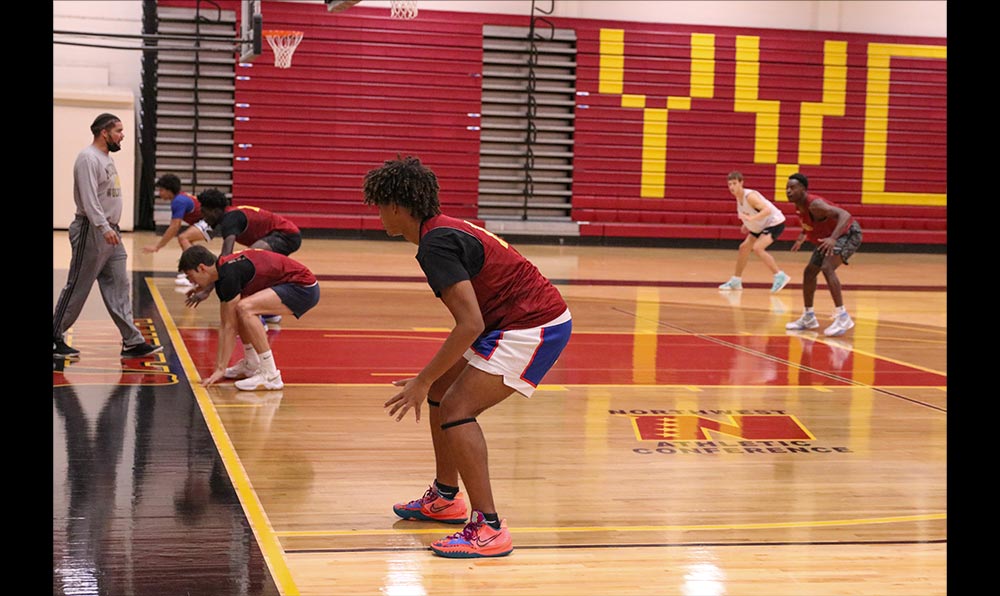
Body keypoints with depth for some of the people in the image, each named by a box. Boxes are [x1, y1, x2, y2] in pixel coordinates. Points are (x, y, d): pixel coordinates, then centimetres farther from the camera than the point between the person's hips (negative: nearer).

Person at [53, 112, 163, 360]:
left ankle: (132, 342, 6)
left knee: (118, 288, 6)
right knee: (77, 289, -1)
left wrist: (111, 228, 18)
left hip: (110, 232, 9)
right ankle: (55, 339, 10)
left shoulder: (106, 157, 16)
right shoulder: (88, 158, -14)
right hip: (91, 231, -9)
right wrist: (104, 228, -30)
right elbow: (89, 198, -23)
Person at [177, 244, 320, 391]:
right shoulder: (221, 275, 8)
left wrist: (221, 369, -10)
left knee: (245, 309, -26)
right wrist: (218, 365, 13)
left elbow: (231, 327, -15)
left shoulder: (229, 275, -20)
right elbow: (224, 324, 13)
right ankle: (252, 365, 20)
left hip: (304, 288, -10)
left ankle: (271, 376, -20)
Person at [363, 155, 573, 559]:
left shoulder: (436, 243, -19)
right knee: (442, 393, 17)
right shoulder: (444, 230, 11)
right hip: (517, 321, 10)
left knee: (456, 410, -15)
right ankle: (445, 498, 32)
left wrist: (424, 380, -20)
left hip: (534, 327, -10)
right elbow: (474, 319, 19)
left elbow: (470, 325, -26)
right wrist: (433, 380, 22)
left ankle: (488, 529, -14)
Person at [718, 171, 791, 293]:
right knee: (744, 247, 13)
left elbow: (767, 210, -39)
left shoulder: (749, 196, -27)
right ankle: (736, 281, 25)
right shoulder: (738, 197, 0)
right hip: (761, 226, 10)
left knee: (757, 248, -25)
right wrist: (746, 224, 6)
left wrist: (751, 219, -48)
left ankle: (780, 276, -19)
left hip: (775, 223, -10)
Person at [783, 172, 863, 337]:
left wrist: (833, 238, -56)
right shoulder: (799, 206, -4)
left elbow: (844, 215, -44)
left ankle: (842, 317, -30)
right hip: (828, 238, 10)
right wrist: (802, 236, 15)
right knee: (809, 272, 11)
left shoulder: (814, 204, -31)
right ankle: (808, 318, 26)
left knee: (827, 268, -30)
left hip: (848, 233, -10)